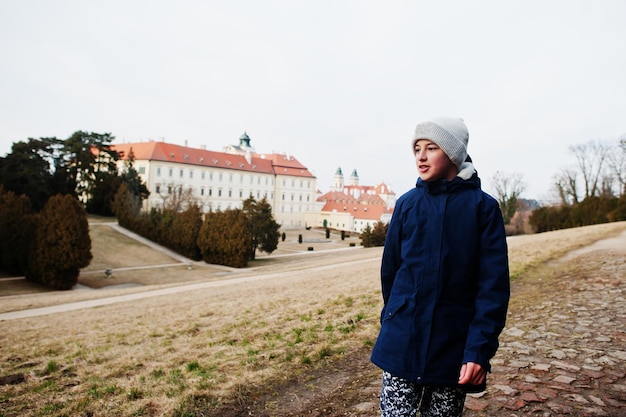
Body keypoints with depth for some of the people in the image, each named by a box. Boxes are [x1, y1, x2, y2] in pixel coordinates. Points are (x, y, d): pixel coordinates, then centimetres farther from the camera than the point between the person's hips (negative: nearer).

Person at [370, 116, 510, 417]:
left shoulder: (482, 206, -5)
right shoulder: (407, 203, 1)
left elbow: (493, 285, -8)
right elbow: (390, 268, 8)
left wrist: (480, 350, -14)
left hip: (454, 345, -1)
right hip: (402, 341, 1)